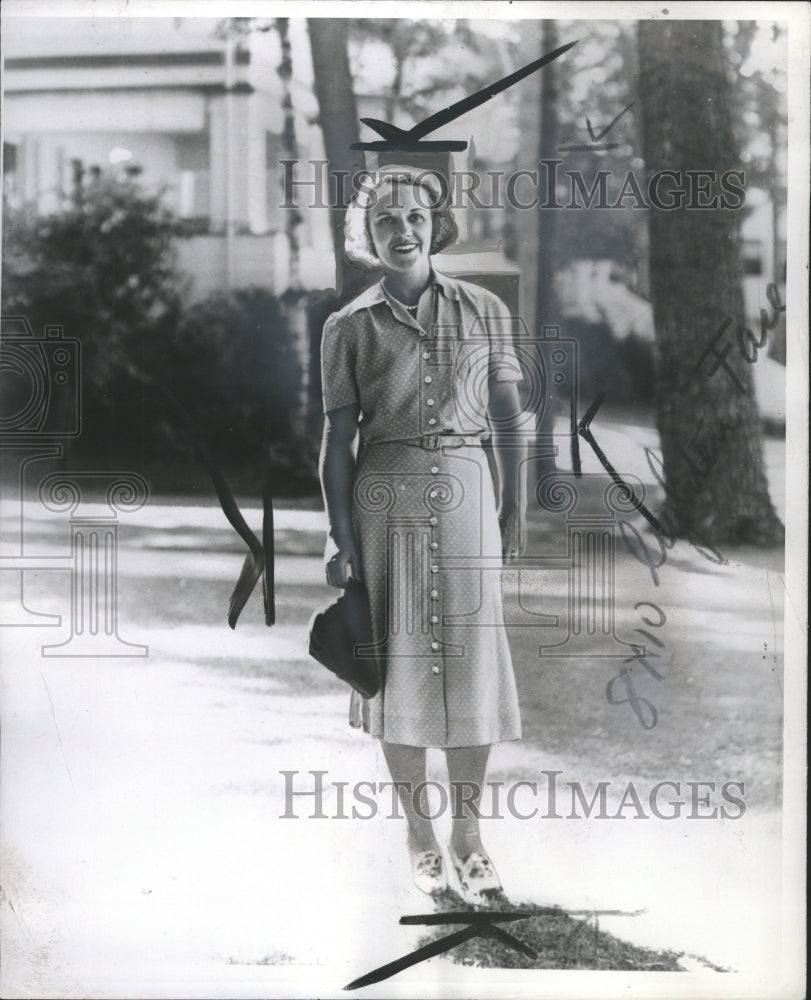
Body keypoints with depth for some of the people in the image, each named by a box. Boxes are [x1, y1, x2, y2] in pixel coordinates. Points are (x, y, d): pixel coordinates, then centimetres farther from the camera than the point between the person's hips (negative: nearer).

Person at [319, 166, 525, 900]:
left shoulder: (484, 311, 4)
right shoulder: (350, 326, 1)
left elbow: (508, 420, 7)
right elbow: (339, 439, 0)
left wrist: (516, 509, 3)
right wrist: (343, 542, -4)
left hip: (465, 490, 1)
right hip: (386, 498, -1)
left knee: (472, 657, 2)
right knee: (398, 661, 3)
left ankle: (469, 830, 14)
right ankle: (420, 834, 16)